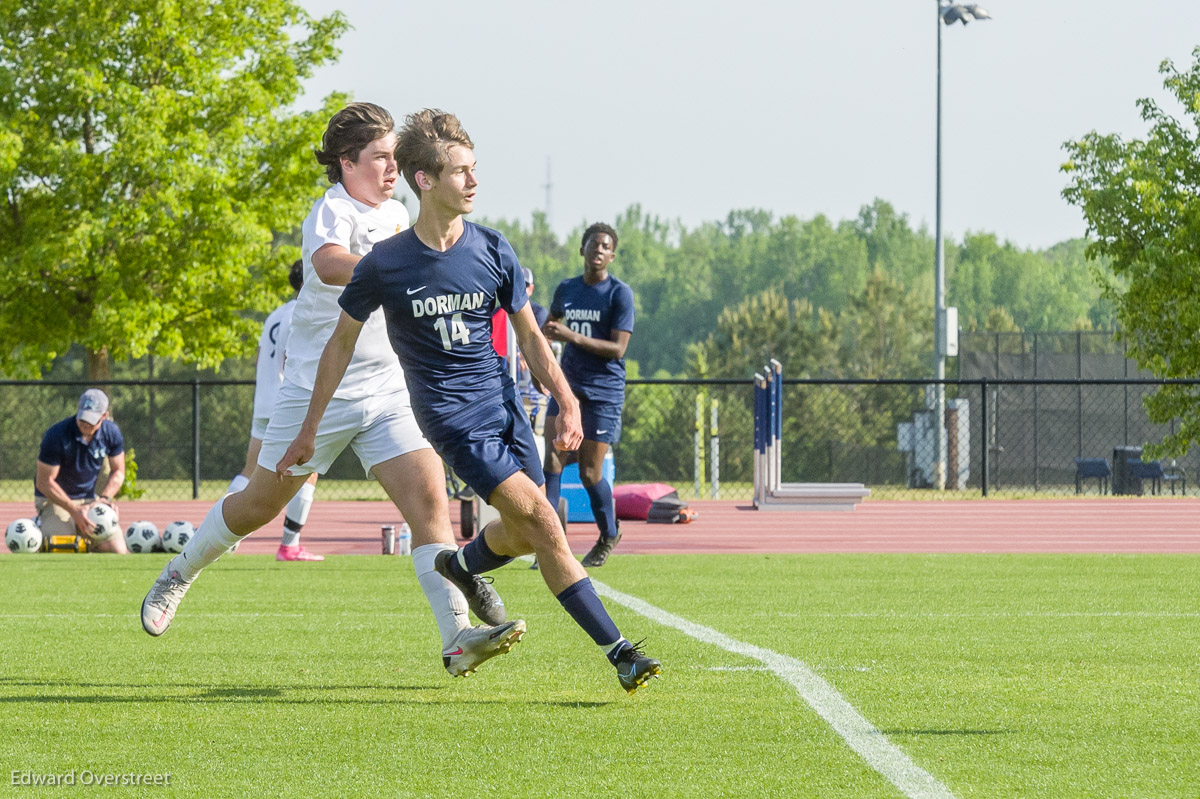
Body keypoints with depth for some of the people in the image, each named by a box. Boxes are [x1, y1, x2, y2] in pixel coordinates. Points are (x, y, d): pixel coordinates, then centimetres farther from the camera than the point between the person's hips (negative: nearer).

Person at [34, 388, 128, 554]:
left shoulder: (111, 432, -9)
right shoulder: (56, 435, -24)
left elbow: (118, 472, 4)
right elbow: (44, 482, -19)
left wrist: (104, 498, -15)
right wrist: (74, 510, -24)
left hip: (89, 498, 4)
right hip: (54, 499, -4)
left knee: (118, 550, -11)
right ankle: (41, 528, 10)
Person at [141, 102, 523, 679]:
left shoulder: (395, 215, 11)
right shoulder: (333, 211, -15)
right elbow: (329, 265, -41)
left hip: (388, 391, 6)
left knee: (428, 497, -14)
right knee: (261, 504, 9)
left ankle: (457, 639, -22)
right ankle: (180, 574, 36)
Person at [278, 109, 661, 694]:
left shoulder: (492, 251, -1)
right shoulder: (384, 266, -10)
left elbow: (528, 336, 10)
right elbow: (341, 343, 2)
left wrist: (567, 403, -1)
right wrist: (309, 431, 6)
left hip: (504, 404, 5)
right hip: (451, 418, -5)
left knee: (525, 535, 7)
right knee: (540, 519, -18)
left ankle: (461, 566, 44)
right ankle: (619, 651, -18)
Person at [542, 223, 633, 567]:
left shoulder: (620, 293, -7)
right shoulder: (566, 289, 9)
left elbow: (617, 348, -15)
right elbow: (551, 324, 31)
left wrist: (573, 336, -22)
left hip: (604, 392, -4)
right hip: (567, 384, 4)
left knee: (589, 472, -1)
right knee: (551, 458, -13)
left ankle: (609, 535, 23)